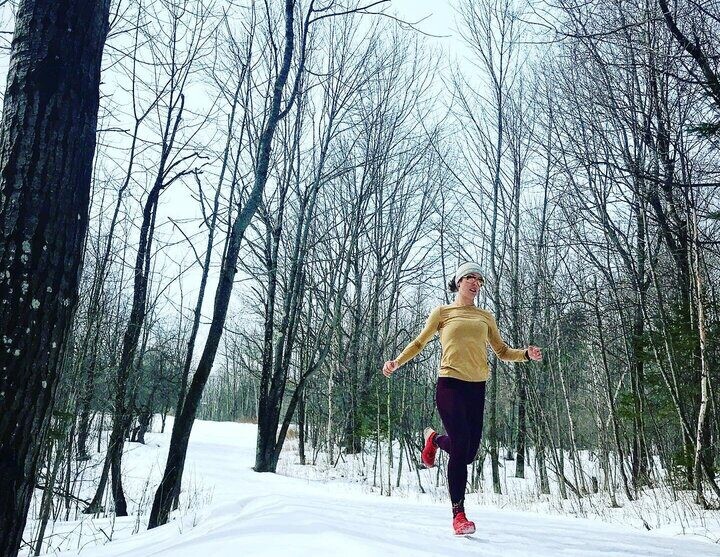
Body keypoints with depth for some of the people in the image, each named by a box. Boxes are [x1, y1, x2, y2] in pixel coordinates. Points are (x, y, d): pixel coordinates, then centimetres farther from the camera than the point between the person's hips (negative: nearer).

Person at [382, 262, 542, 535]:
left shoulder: (486, 317, 15)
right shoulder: (442, 312, 5)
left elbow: (502, 351, 16)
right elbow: (419, 343, 10)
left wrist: (526, 354, -3)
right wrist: (397, 362, -4)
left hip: (477, 388, 4)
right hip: (450, 385, -4)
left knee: (468, 452, 7)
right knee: (461, 445, -14)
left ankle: (434, 439, 40)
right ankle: (458, 513, -2)